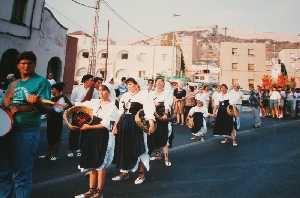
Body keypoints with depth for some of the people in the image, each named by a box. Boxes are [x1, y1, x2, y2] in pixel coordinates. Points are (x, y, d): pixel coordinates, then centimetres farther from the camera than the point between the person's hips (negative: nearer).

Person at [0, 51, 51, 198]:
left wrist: (37, 102, -31)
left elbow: (45, 108, -12)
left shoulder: (41, 82, -4)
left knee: (21, 174, 2)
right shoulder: (14, 84, 16)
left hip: (27, 133, -7)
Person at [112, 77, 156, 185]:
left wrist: (151, 124, -26)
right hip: (123, 125, 6)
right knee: (123, 148, 10)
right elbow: (120, 111, 18)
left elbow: (149, 110, -13)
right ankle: (124, 172, 25)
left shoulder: (143, 95, -2)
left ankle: (141, 174, 15)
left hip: (136, 124, -6)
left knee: (137, 148, -1)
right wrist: (116, 125, 12)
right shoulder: (124, 96, 17)